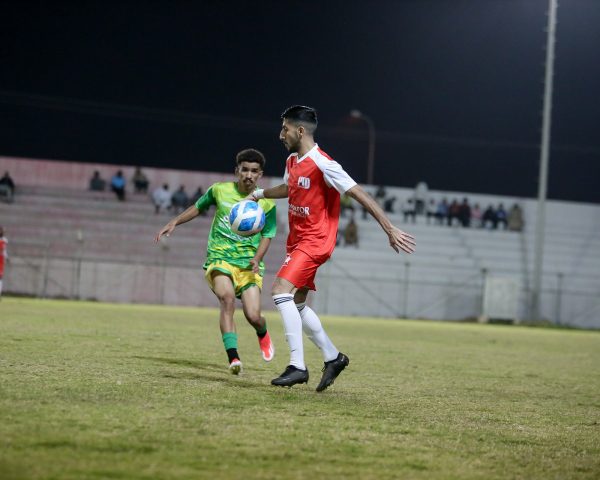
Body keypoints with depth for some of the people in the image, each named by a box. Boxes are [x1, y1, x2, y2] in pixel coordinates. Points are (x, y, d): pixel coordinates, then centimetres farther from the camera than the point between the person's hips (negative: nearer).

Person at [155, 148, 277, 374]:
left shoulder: (266, 203, 0)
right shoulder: (220, 190, 2)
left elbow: (267, 235, 4)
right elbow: (197, 208, 19)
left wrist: (257, 259, -13)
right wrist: (174, 222, 10)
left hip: (249, 264, 0)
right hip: (220, 258, 0)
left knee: (253, 316, -12)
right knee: (227, 298, -30)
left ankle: (263, 334, 28)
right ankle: (233, 356, -34)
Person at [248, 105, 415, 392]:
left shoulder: (323, 164, -19)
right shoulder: (292, 161, 9)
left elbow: (360, 195, -20)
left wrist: (390, 230, -24)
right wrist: (260, 194, 47)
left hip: (315, 241, -9)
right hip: (298, 239, 9)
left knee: (281, 290, -22)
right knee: (296, 303, 11)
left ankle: (298, 366, -22)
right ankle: (333, 357, 25)